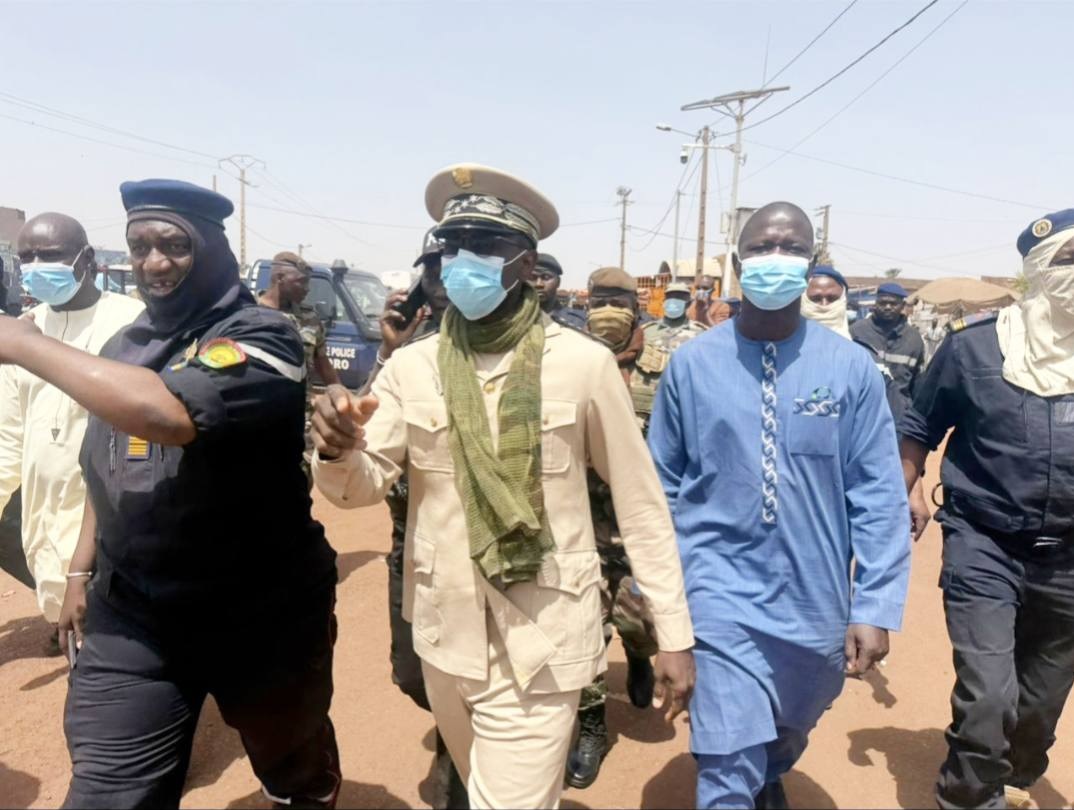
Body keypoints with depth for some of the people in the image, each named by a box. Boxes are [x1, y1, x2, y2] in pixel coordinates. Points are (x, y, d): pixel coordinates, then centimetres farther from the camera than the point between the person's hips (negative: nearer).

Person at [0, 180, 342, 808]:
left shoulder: (261, 335, -17)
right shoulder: (123, 345, 6)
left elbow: (168, 413, -36)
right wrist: (82, 569, 17)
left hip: (263, 614, -4)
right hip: (131, 614, 5)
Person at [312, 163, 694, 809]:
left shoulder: (584, 362, -11)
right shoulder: (411, 367, -2)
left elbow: (642, 501, -6)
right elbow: (362, 486, -4)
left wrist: (675, 633, -6)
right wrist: (338, 450, -27)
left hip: (541, 643, -4)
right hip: (446, 635, 4)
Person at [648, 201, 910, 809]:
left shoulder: (851, 367, -7)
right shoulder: (692, 363, -6)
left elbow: (878, 495, -5)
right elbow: (663, 484, 1)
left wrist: (875, 606, -8)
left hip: (815, 598, 2)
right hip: (722, 593, -2)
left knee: (790, 736, 27)